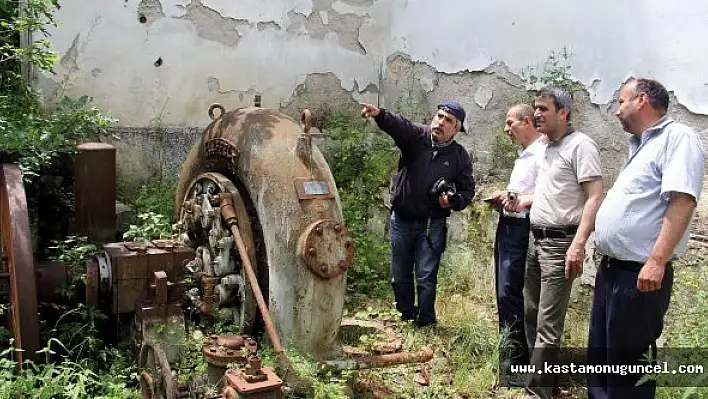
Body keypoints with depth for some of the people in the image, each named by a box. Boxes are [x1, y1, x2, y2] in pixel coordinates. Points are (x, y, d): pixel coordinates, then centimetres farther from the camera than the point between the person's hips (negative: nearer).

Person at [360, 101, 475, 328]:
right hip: (402, 219, 1)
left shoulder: (460, 156, 0)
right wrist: (380, 114, -46)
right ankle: (406, 317, 31)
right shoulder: (417, 136, -3)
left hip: (432, 225, -1)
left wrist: (454, 201, -14)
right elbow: (398, 125, -25)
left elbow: (467, 189, 7)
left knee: (426, 277, 1)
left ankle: (424, 323, 16)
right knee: (400, 275, 13)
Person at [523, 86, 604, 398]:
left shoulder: (580, 145, -11)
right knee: (531, 313, 15)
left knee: (548, 324, -6)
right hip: (536, 240, 9)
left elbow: (595, 198, -17)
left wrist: (578, 244, -24)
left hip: (560, 243, -9)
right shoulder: (546, 148, 15)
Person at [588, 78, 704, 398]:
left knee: (628, 363, 1)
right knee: (599, 355, 17)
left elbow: (682, 201, -22)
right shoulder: (641, 146, 19)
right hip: (611, 270, 9)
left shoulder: (677, 137, -10)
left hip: (640, 275, -9)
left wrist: (657, 260, -28)